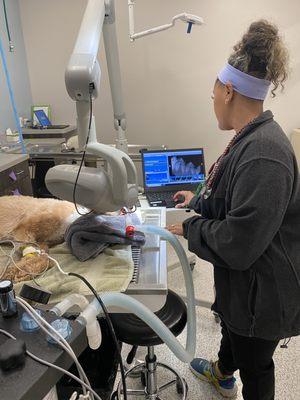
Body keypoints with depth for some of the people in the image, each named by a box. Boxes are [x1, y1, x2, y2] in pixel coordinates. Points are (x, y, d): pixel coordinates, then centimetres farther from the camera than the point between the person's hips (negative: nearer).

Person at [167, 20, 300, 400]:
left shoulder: (262, 154, -33)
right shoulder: (253, 139, 0)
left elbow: (238, 244, -32)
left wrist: (189, 229, -17)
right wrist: (199, 201, 17)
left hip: (263, 291, -10)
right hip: (243, 281, 10)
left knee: (254, 363, 16)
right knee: (231, 326, 34)